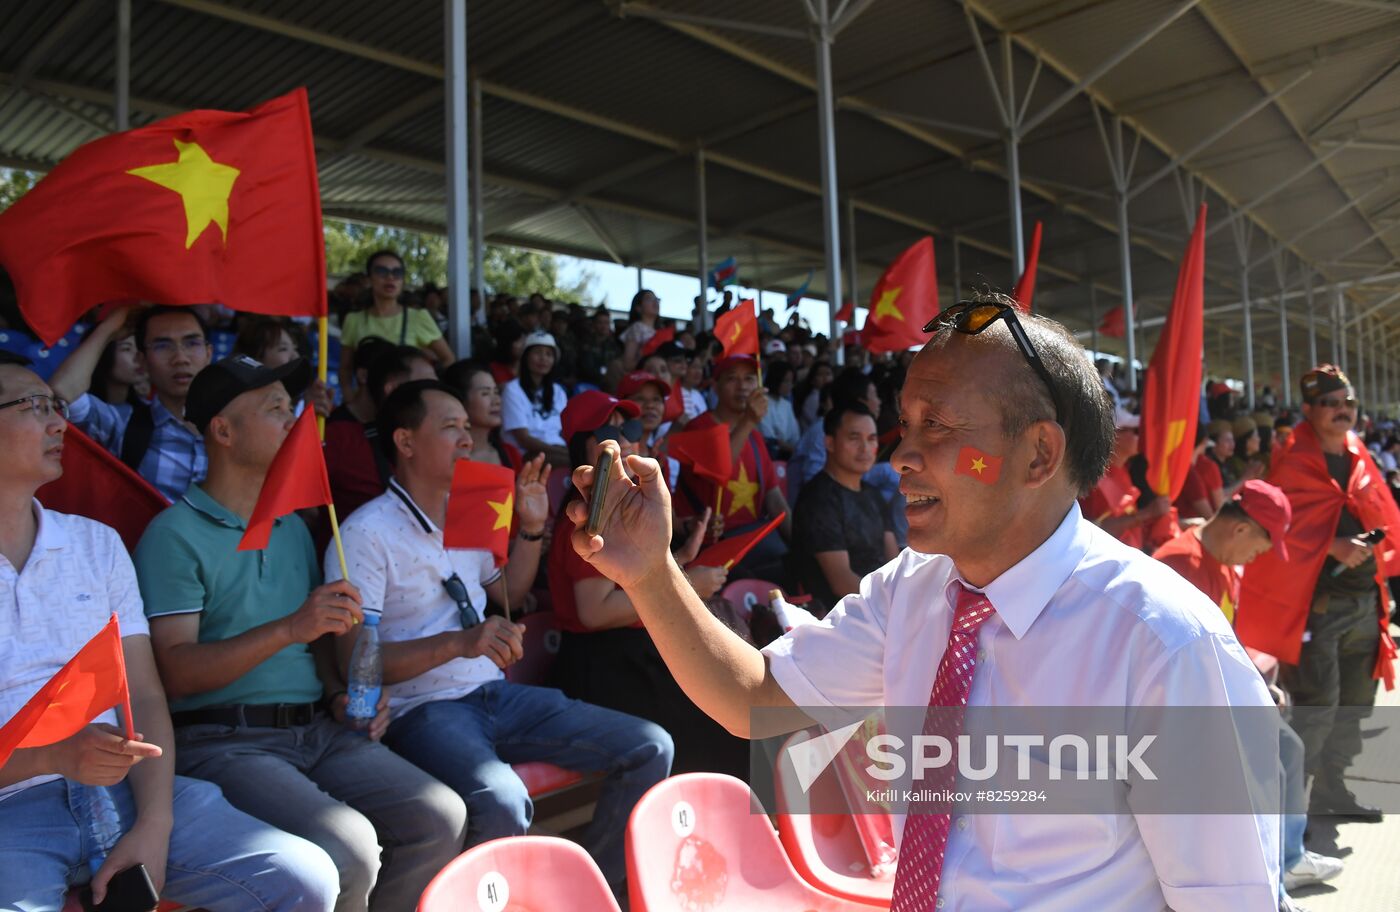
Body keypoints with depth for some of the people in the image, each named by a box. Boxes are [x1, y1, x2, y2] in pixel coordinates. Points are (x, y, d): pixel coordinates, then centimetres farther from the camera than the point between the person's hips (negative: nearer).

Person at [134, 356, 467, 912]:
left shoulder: (292, 527, 19)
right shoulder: (174, 535, -4)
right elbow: (176, 672, -13)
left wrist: (339, 696, 6)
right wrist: (288, 628, -24)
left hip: (317, 729, 6)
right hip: (224, 739, -6)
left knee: (441, 818, -13)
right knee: (346, 847, -29)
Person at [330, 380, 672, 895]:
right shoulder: (367, 533, -10)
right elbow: (355, 659, -16)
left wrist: (532, 528, 12)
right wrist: (459, 643, -28)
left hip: (496, 694, 8)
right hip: (423, 710, -7)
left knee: (651, 748, -4)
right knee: (502, 803, -39)